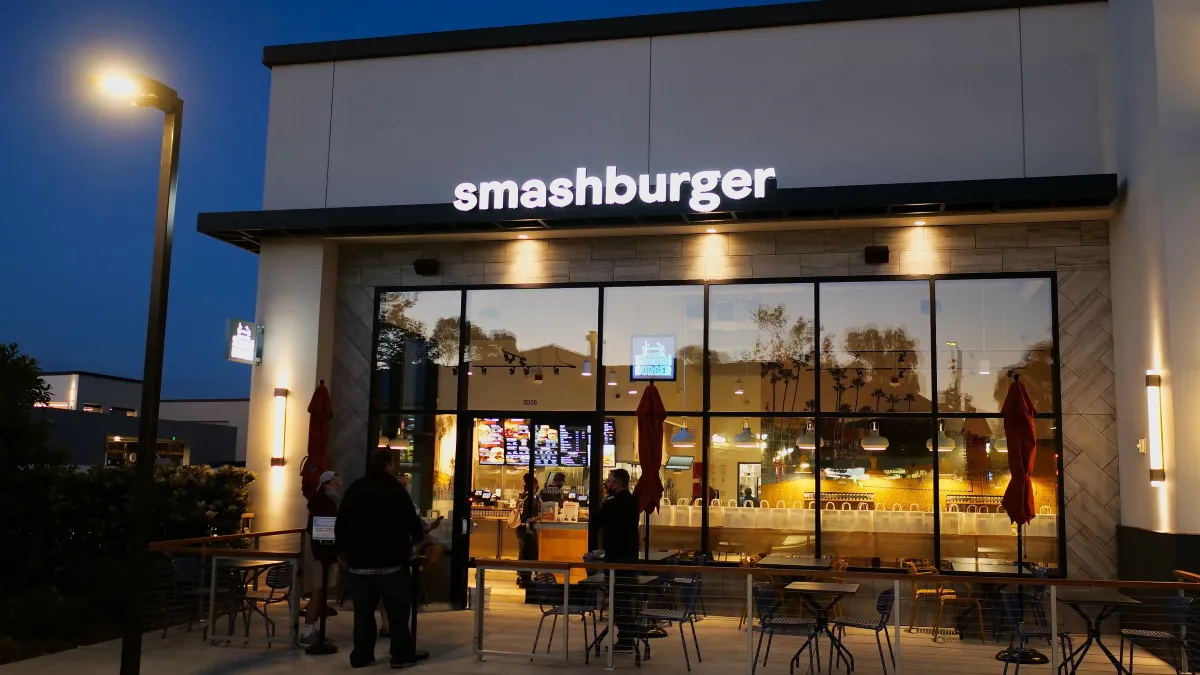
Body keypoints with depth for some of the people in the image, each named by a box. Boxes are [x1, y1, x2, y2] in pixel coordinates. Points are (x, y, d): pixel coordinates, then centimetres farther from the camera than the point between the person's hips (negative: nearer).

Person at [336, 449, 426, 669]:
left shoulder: (354, 489, 7)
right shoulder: (394, 488, -8)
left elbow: (341, 523, 10)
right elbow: (410, 519, -9)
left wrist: (344, 550, 20)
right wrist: (418, 535, 12)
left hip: (359, 562, 5)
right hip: (391, 561, -4)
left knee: (363, 611, 10)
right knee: (397, 610, 3)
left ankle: (361, 656, 12)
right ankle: (401, 655, 4)